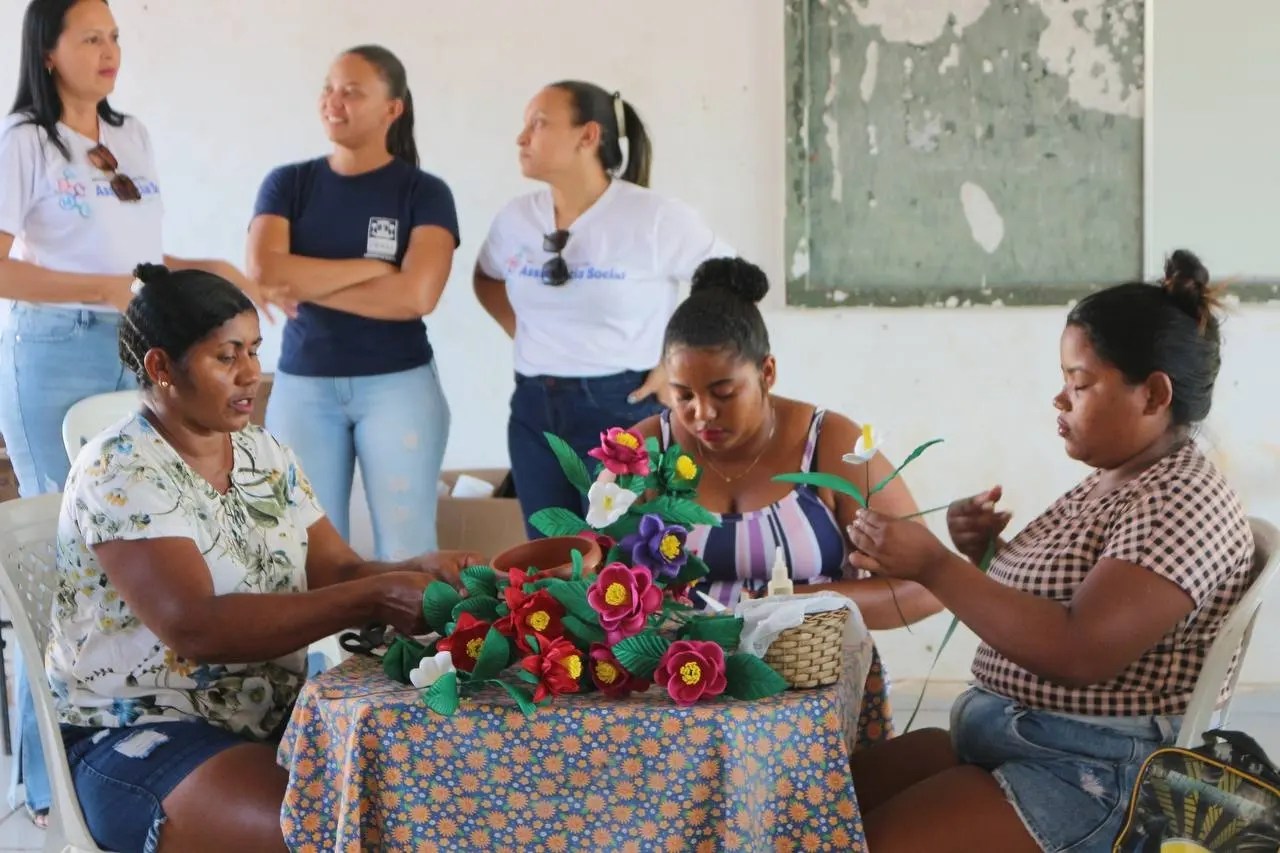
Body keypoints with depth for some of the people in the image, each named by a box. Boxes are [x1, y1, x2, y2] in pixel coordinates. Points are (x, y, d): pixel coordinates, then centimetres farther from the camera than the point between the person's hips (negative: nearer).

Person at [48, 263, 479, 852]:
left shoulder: (265, 455, 9)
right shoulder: (120, 471, -15)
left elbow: (338, 573, 5)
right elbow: (196, 627, -27)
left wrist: (418, 572, -18)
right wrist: (375, 600, -31)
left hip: (274, 719, 7)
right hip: (138, 738, -7)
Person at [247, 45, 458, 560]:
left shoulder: (425, 193, -1)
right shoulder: (288, 184, 6)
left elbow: (416, 295, -15)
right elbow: (263, 272, -11)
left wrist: (306, 286, -12)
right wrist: (372, 267, -12)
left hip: (398, 384, -2)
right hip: (303, 385, 2)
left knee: (405, 547, -1)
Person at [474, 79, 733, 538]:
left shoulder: (655, 218, -12)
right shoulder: (516, 218, 5)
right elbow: (487, 279, 26)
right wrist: (522, 335, 11)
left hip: (622, 409, -5)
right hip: (534, 411, 6)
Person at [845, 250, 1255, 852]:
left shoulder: (1183, 504, -18)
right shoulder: (1111, 481, 12)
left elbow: (1080, 651, -29)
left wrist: (933, 566, -25)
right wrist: (987, 550, 0)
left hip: (1096, 777, -10)